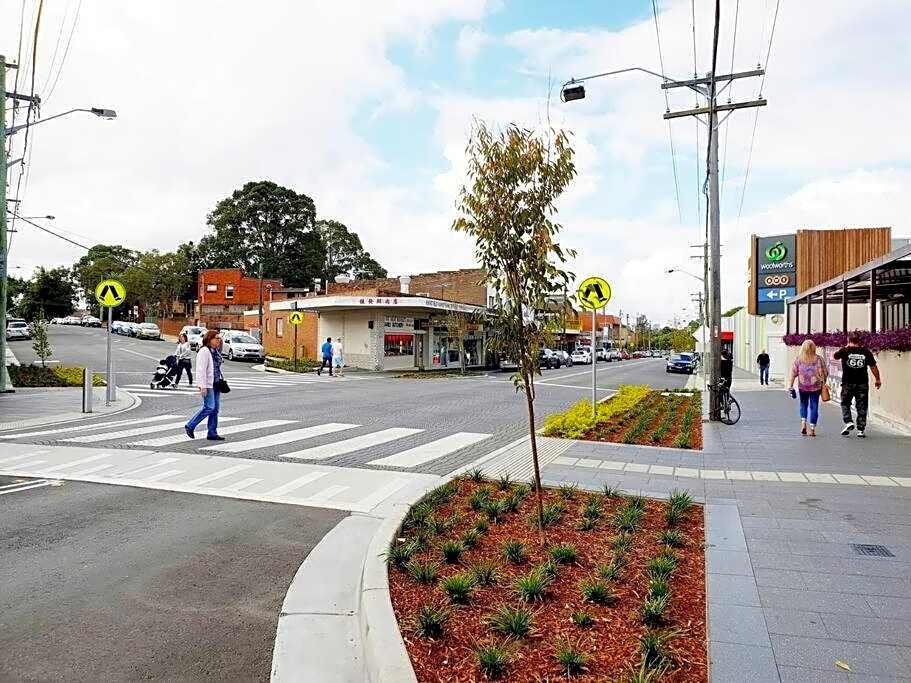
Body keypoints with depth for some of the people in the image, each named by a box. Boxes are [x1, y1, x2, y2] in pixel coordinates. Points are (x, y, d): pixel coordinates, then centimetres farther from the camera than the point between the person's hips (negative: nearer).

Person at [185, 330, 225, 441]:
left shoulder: (216, 351, 16)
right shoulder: (204, 351, -11)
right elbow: (201, 370, -17)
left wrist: (221, 381, 18)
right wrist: (203, 386, -21)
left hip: (216, 384, 9)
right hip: (207, 384, -9)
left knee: (215, 408, 6)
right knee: (209, 407, -12)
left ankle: (212, 433, 11)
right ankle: (190, 426, 4)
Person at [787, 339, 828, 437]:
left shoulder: (798, 359, -4)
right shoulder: (818, 359, -4)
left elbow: (793, 373, -5)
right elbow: (825, 373, 2)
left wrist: (790, 386, -2)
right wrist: (823, 383, 18)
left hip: (802, 386, 0)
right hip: (816, 386, 0)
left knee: (803, 404, 18)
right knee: (814, 406, 5)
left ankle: (803, 422, 1)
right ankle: (812, 428, 4)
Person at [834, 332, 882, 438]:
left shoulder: (845, 351, -5)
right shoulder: (865, 351, 0)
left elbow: (835, 356, 15)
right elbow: (873, 366, 4)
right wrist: (878, 379, 15)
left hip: (848, 383, -1)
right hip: (863, 383, 2)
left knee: (845, 404, 14)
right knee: (862, 407, 7)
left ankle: (848, 422, -6)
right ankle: (860, 430, 7)